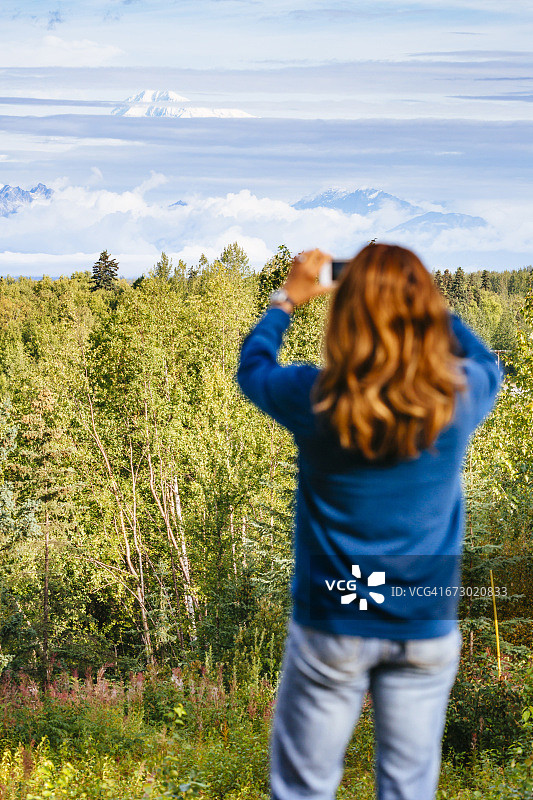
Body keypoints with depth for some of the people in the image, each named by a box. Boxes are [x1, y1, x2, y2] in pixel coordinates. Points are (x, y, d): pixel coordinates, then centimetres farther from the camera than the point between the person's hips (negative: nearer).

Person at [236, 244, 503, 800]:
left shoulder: (315, 400, -15)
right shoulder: (458, 400, -12)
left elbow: (251, 366, 8)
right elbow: (486, 363, 14)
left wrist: (287, 299, 21)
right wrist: (420, 298, 16)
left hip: (333, 627, -1)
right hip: (427, 630, 2)